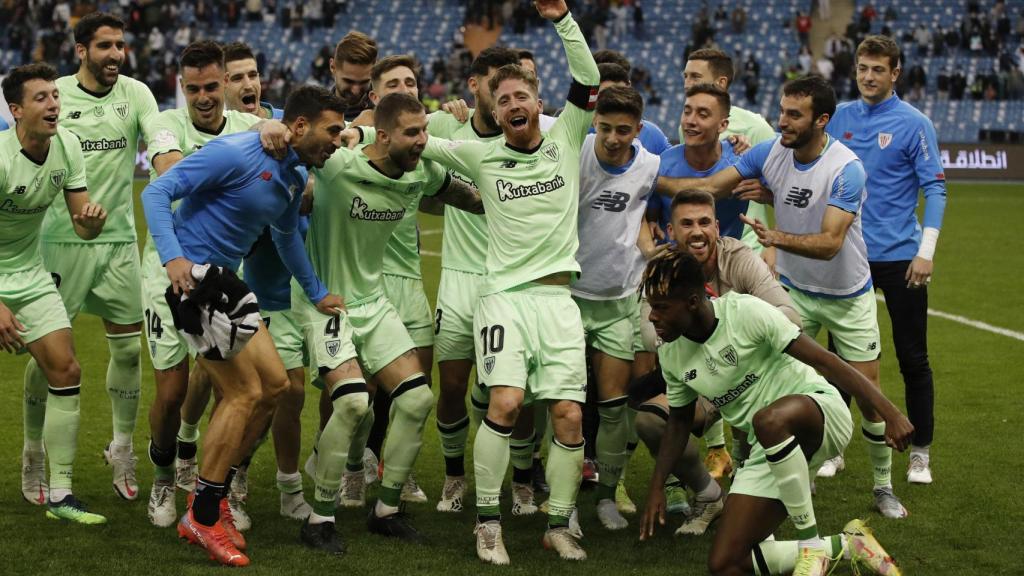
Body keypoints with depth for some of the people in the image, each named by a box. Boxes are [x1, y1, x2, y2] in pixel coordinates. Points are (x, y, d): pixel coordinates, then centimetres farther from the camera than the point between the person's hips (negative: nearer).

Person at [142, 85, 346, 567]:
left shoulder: (294, 177, 10)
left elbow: (286, 235, 29)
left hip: (225, 280, 10)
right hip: (192, 273, -10)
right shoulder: (236, 154, -17)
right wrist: (172, 257, -31)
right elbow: (157, 192, -19)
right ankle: (202, 519, 0)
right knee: (245, 393, -11)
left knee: (274, 384, 9)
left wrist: (316, 293, 32)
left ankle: (213, 494, 18)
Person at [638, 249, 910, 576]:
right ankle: (846, 545, 5)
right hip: (769, 451, 7)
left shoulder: (745, 312, -18)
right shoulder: (671, 354, 1)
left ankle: (813, 546, -23)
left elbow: (824, 360, -20)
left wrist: (889, 412, -26)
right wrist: (657, 487, 12)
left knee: (769, 419, -43)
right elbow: (680, 418, 19)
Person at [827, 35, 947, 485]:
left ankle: (920, 453, 12)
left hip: (900, 257, -3)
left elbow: (935, 187, -7)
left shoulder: (914, 123, -6)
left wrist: (926, 251, -13)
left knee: (913, 358, 2)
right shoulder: (840, 118, 5)